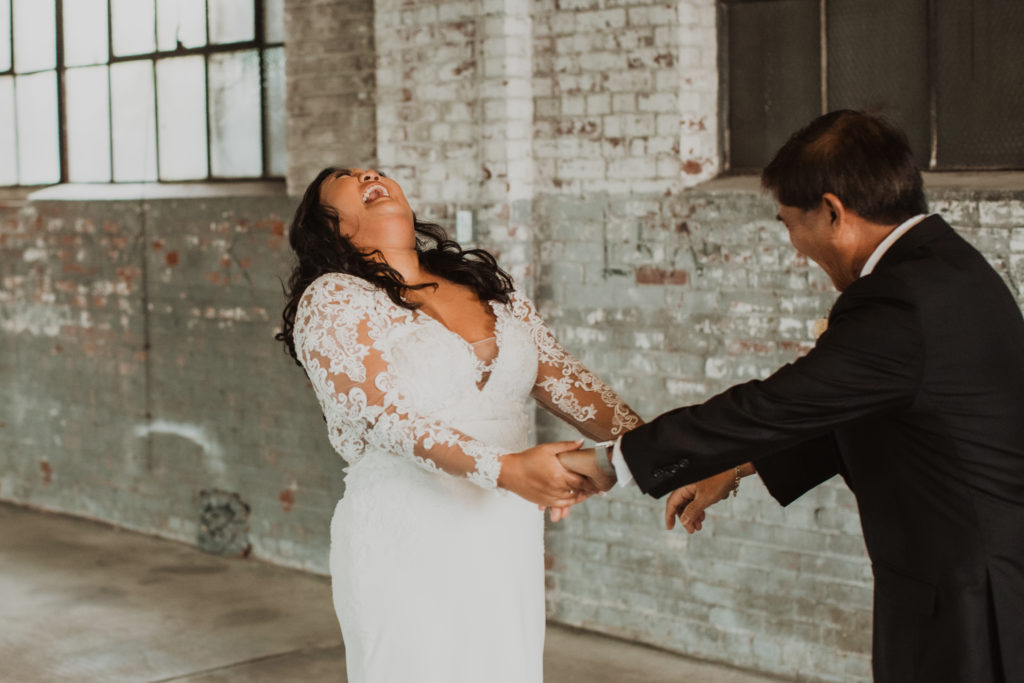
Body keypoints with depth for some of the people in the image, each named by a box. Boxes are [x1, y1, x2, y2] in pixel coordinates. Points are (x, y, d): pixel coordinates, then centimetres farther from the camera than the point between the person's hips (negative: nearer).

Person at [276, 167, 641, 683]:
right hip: (407, 546, -5)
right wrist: (506, 469, -30)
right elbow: (388, 414, -18)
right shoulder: (331, 300, -5)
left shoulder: (488, 287, 13)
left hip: (508, 543, 5)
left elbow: (563, 380, 8)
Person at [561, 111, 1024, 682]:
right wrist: (737, 468, 17)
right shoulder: (947, 263, 8)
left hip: (964, 605, -9)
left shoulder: (898, 303, -23)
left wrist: (609, 461, -8)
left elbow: (769, 408, -18)